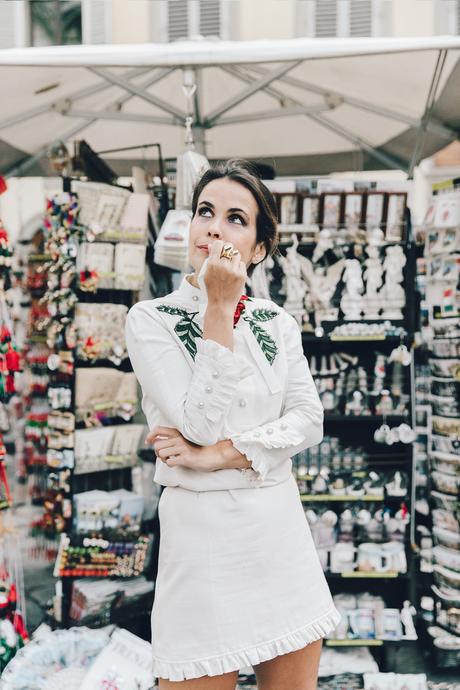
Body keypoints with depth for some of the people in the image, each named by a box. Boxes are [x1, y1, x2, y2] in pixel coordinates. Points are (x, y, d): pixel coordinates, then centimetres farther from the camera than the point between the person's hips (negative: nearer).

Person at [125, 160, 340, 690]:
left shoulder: (277, 323, 7)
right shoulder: (151, 320, -5)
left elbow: (309, 420, -2)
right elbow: (201, 423, -16)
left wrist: (224, 454, -14)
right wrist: (220, 310, -17)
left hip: (282, 527, 4)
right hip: (203, 530, -4)